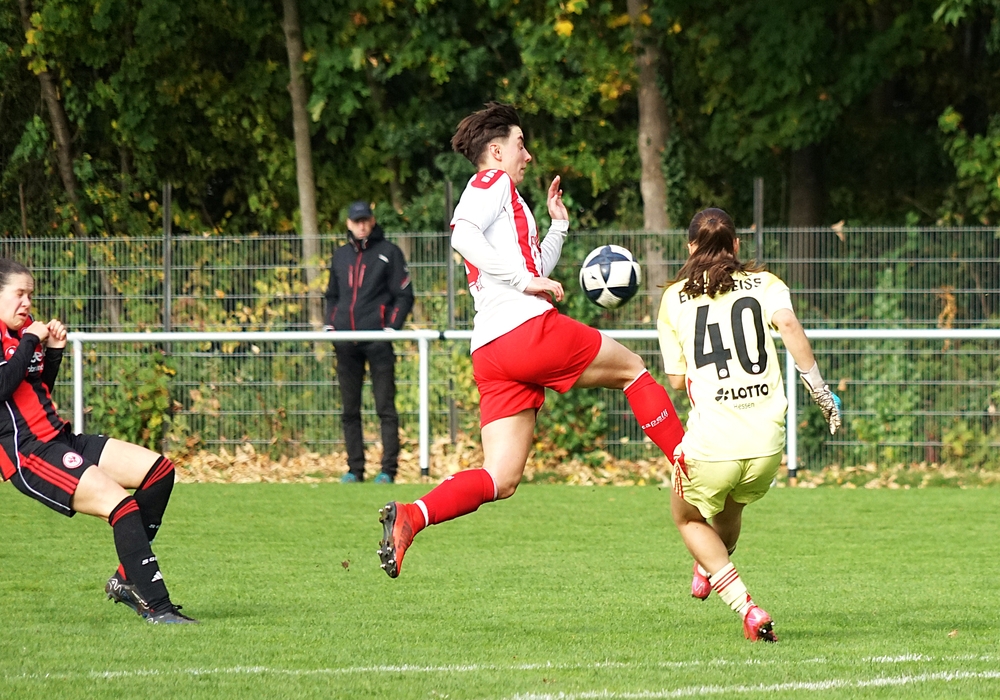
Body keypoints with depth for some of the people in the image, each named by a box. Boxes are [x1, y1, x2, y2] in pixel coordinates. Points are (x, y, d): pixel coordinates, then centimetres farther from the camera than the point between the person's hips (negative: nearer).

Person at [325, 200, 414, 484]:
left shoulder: (388, 253, 4)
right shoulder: (340, 256, 17)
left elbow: (404, 295, 1)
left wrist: (392, 328, -11)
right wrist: (329, 325, 9)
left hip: (377, 339, -5)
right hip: (345, 341, 5)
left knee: (385, 407, -6)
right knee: (349, 409, 5)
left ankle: (389, 469, -6)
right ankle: (355, 469, 9)